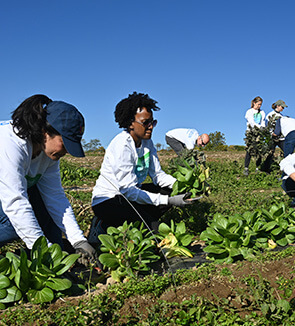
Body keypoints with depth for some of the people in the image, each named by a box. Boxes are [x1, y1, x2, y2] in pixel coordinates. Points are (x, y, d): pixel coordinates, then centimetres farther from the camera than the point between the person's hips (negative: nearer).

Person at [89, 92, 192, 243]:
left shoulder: (147, 142, 1)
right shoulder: (121, 145, -25)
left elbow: (158, 175, 3)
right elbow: (129, 190, -29)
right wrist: (168, 201, -33)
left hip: (129, 193, 9)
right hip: (107, 201, -9)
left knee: (170, 190, -4)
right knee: (151, 225, -27)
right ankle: (104, 227, -6)